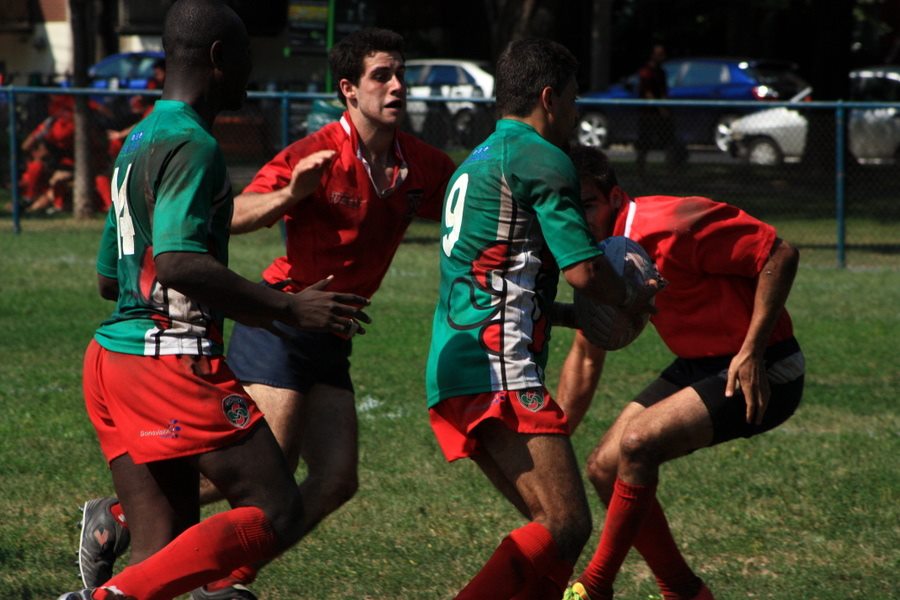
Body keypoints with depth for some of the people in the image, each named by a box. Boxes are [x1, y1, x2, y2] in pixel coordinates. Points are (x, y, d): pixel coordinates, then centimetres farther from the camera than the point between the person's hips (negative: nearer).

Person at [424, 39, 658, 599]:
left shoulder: (477, 161, 24)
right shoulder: (540, 158, -5)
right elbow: (584, 269, -12)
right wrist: (632, 299, 9)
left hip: (453, 372, 10)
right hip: (500, 370, -10)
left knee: (552, 526, 11)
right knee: (567, 526, -13)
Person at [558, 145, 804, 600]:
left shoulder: (670, 228, -25)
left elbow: (780, 255, -23)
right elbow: (586, 356, 16)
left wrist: (751, 352, -25)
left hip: (755, 373, -9)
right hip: (697, 367, 9)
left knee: (639, 444, -25)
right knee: (605, 466, 4)